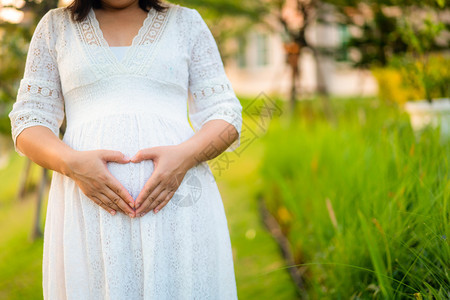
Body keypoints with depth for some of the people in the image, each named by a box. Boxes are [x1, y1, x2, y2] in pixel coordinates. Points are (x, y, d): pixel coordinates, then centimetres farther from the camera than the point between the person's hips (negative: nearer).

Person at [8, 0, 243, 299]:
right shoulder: (56, 25, 15)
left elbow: (225, 114, 8)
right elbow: (28, 122, 9)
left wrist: (186, 155, -13)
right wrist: (71, 163, -12)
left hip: (177, 195, 0)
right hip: (88, 204, 0)